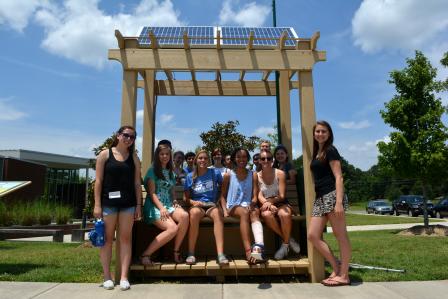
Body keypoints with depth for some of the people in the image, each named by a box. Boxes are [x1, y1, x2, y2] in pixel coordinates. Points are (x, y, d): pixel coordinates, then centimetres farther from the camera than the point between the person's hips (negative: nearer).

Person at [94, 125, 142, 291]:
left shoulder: (134, 158, 9)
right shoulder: (105, 154, 2)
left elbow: (137, 183, 8)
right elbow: (98, 180, -1)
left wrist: (138, 205, 2)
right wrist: (97, 204, -7)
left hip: (128, 203, 2)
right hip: (108, 202, -2)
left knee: (125, 238, 2)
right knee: (107, 238, 4)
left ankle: (124, 277, 6)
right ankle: (107, 276, 13)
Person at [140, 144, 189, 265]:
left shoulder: (171, 173, 21)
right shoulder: (152, 171, 2)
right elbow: (152, 193, -6)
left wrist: (175, 203, 1)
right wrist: (161, 208, -19)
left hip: (169, 205, 5)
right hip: (154, 206, -5)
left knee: (184, 215, -29)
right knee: (172, 228, -30)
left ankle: (176, 252, -16)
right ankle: (145, 255, -16)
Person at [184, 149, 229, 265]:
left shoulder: (215, 173, 7)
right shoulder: (190, 177, 10)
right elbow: (186, 197, 11)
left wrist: (219, 201, 3)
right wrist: (193, 202, -9)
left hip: (213, 205, 0)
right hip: (197, 205, 1)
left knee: (217, 213, -37)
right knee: (194, 213, -37)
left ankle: (220, 254, -45)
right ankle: (191, 253, -31)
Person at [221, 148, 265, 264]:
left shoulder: (253, 175, 11)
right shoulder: (228, 175, 9)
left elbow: (255, 196, 3)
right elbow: (223, 195, 10)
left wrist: (252, 203, -20)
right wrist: (225, 210, -7)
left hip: (248, 206, 2)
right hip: (233, 206, -1)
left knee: (255, 212, -35)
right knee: (244, 212, -36)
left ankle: (258, 247, -59)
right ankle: (248, 251, -48)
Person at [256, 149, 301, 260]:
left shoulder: (279, 174, -1)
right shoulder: (257, 176, 2)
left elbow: (281, 196, -5)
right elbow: (259, 196, -6)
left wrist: (269, 201, -19)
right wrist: (267, 204, -25)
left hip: (281, 204, -1)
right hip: (266, 206, 1)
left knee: (285, 214, -36)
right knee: (267, 214, -36)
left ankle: (286, 243, -10)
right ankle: (288, 239, -13)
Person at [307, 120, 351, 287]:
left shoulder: (330, 150, -2)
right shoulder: (316, 153, 20)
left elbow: (338, 177, -10)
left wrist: (339, 202, -19)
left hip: (332, 196, -8)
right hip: (320, 198, 8)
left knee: (341, 236, -1)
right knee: (312, 236, 1)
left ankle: (344, 276, 6)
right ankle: (336, 267, 12)